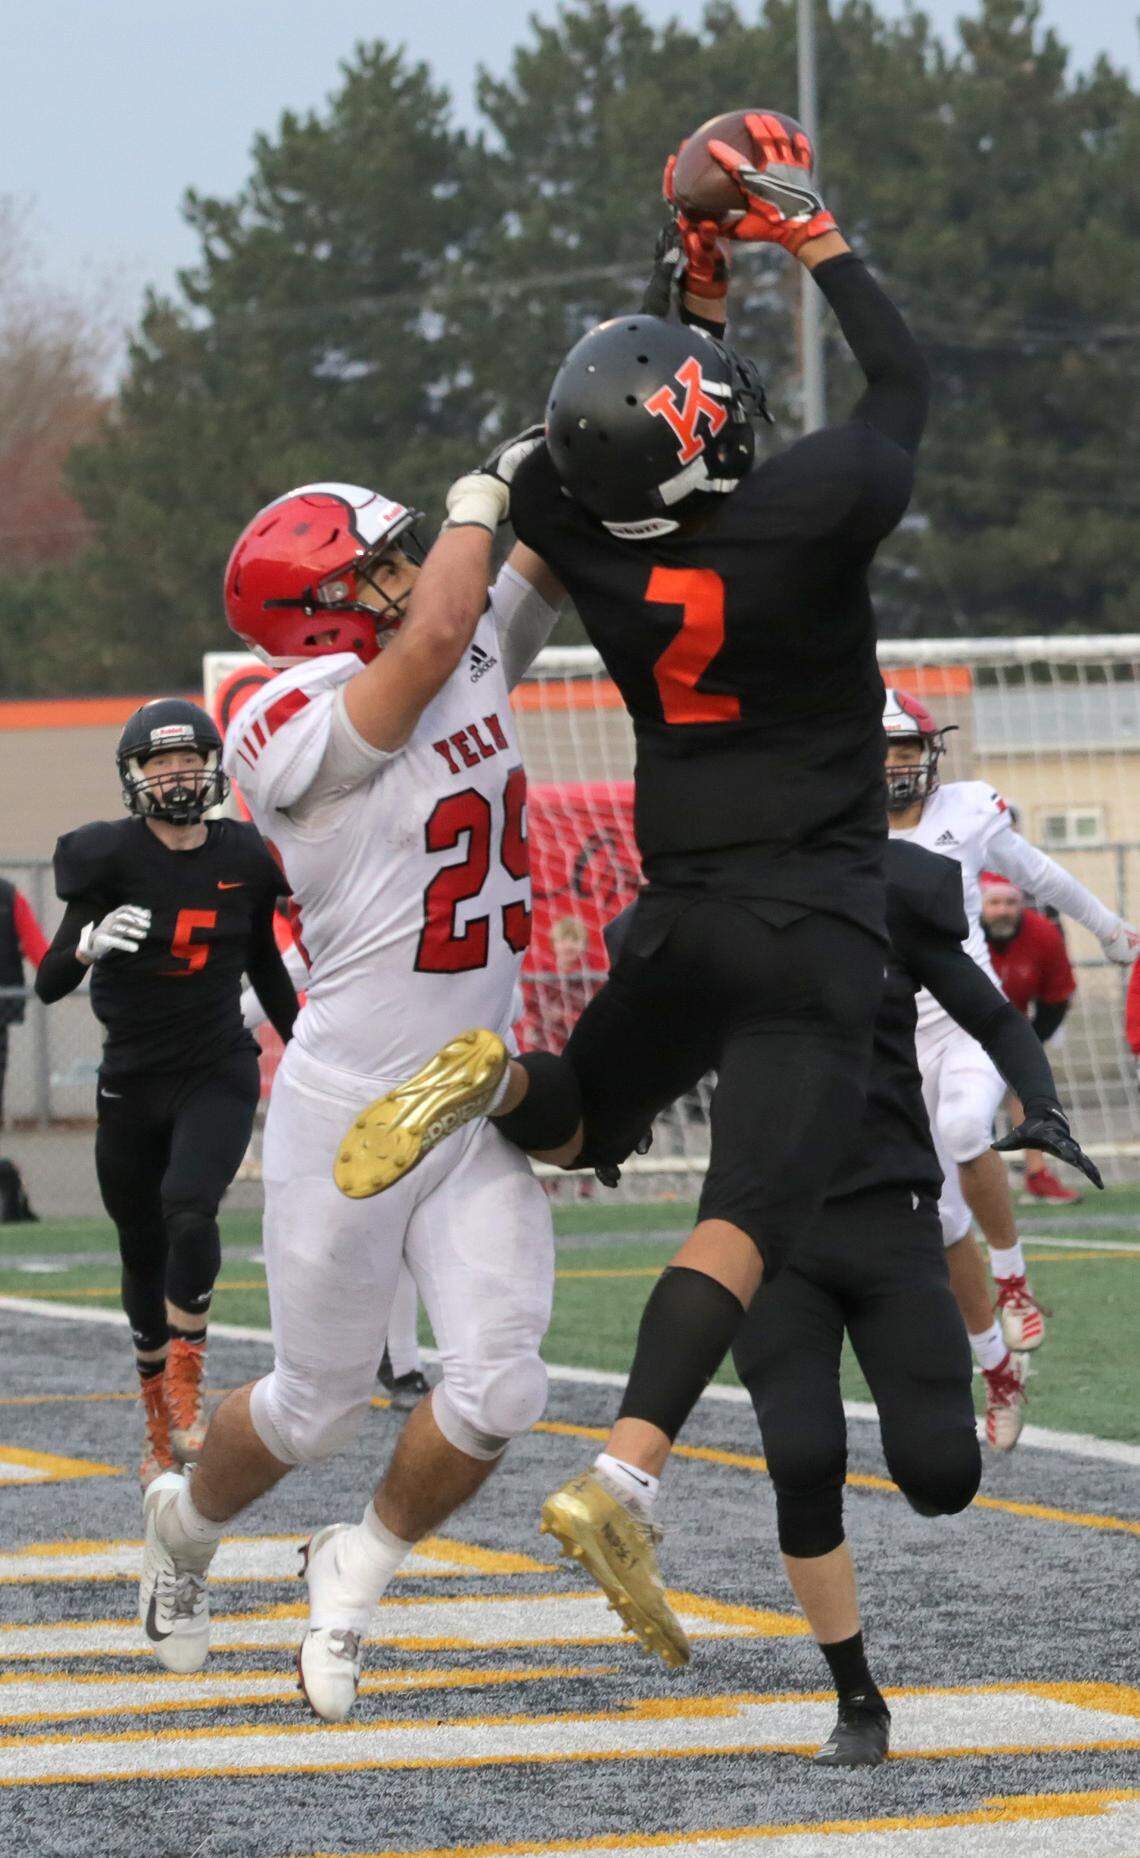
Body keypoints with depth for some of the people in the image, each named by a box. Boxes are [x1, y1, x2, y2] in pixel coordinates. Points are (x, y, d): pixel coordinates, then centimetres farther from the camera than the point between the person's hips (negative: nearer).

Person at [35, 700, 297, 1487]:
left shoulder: (244, 858, -1)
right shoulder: (111, 856, -10)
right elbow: (49, 983, -14)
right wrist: (90, 943, -35)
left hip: (219, 1074, 0)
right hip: (132, 1082, 0)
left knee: (190, 1209, -26)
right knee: (144, 1253, 10)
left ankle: (187, 1393, -17)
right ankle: (162, 1429, 26)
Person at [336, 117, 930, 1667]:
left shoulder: (587, 537, -6)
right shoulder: (810, 515, -16)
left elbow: (597, 448, 19)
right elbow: (901, 385, 4)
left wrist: (696, 282, 23)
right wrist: (816, 242, 14)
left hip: (680, 913, 4)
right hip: (816, 926, -4)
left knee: (579, 1124, 28)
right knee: (751, 1206, -11)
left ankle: (494, 1082, -9)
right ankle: (624, 1478, -29)